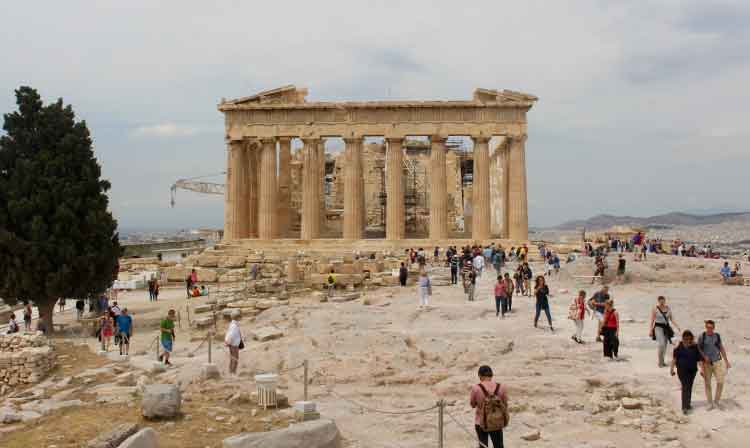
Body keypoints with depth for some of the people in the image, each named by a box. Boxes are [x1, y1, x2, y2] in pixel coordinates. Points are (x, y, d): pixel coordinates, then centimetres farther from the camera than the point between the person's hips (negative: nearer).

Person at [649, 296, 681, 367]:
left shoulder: (668, 308, 6)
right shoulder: (655, 309, -7)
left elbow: (671, 319, 9)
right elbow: (652, 321, -6)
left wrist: (677, 326, -4)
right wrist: (650, 330, -9)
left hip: (667, 327, 5)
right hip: (658, 327, -5)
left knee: (665, 345, 9)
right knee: (661, 344, -16)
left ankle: (662, 361, 22)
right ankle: (660, 362, -9)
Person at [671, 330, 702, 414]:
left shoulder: (695, 346, -1)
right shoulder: (678, 346, -8)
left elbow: (699, 359, 1)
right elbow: (674, 358, -4)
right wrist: (672, 368, -6)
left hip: (692, 369, 4)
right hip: (682, 369, -3)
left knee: (689, 387, 14)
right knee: (685, 387, -12)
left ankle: (688, 404, 30)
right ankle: (685, 407, -15)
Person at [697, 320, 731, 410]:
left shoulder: (717, 336, 6)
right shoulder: (702, 337, -3)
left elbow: (721, 348, 14)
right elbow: (698, 348, -3)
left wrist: (726, 361, 14)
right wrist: (704, 356, -20)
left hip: (717, 361, 2)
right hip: (706, 363, -2)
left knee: (720, 382, -8)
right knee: (707, 383, 3)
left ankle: (716, 401, 10)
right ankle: (710, 403, 14)